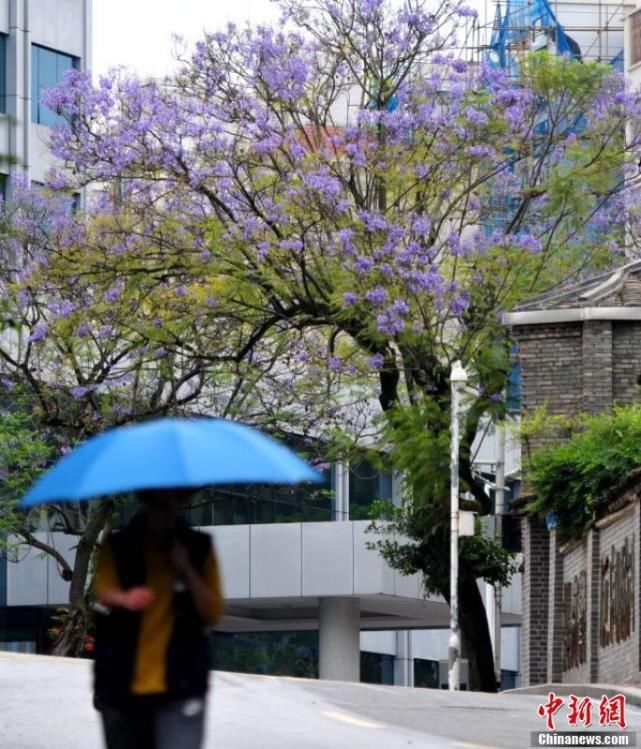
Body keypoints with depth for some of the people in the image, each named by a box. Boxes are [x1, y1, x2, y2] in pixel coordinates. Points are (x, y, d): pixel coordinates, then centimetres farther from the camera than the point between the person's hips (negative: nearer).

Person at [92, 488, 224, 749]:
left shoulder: (198, 548, 4)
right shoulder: (118, 547, 1)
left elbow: (213, 612, 1)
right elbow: (104, 591, -17)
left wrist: (186, 569, -13)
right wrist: (125, 599, -40)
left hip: (179, 689, -1)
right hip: (123, 686, 1)